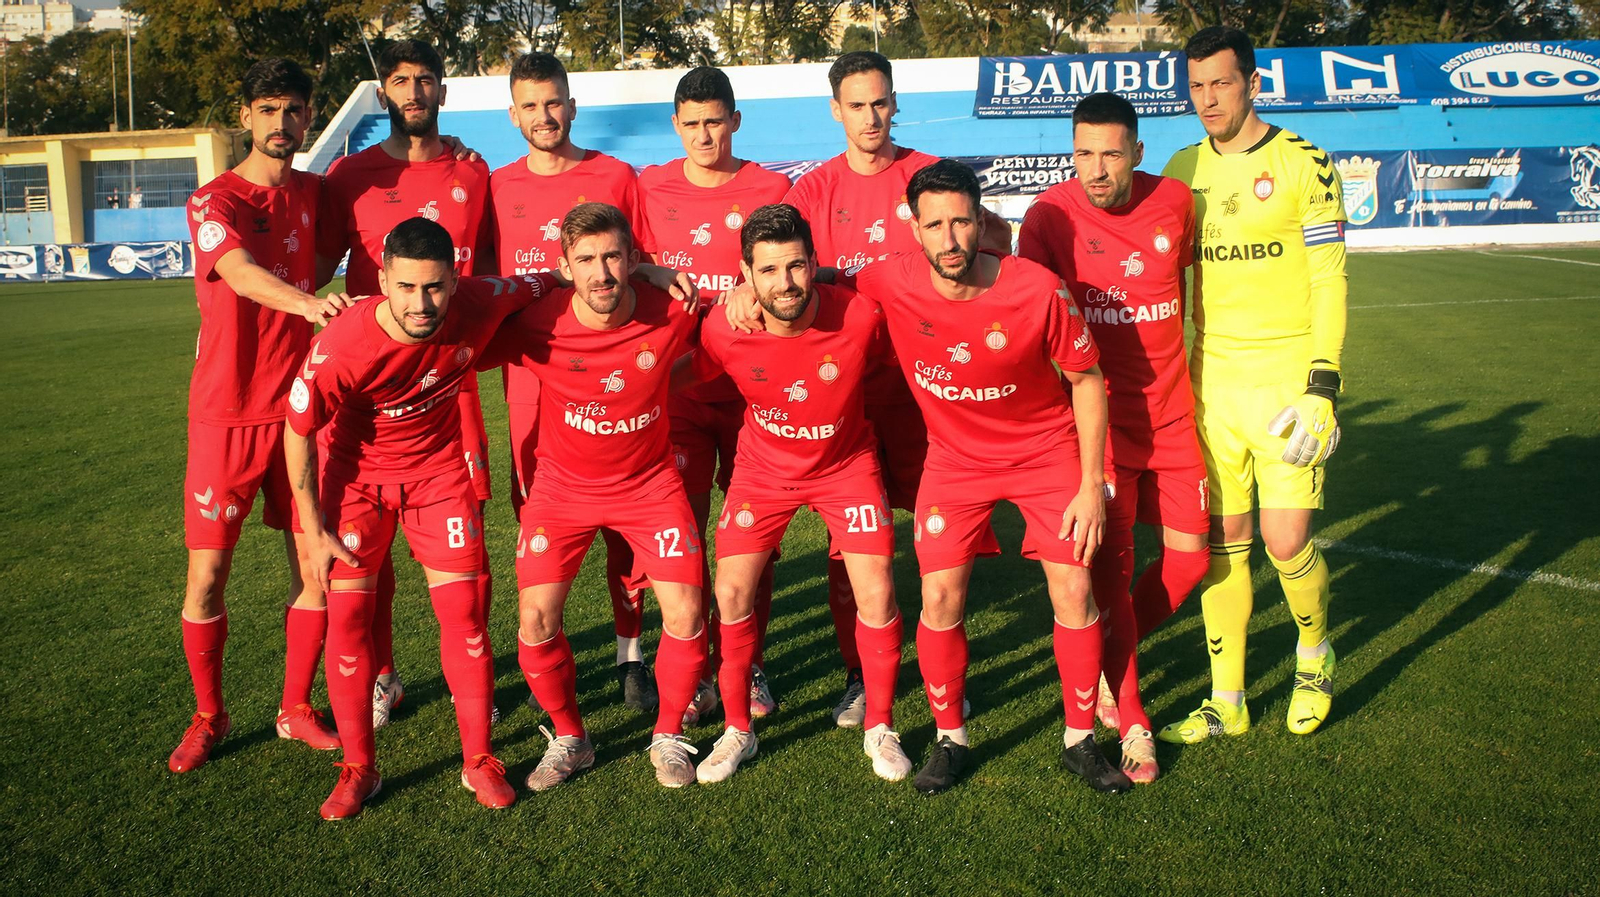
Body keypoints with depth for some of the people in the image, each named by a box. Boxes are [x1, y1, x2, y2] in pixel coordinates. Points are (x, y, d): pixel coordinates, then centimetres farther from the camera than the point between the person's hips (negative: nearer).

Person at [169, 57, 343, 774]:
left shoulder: (315, 194, 8)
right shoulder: (213, 201, -6)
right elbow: (243, 273, -27)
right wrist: (311, 304, -46)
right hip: (227, 412, -3)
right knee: (207, 574, 1)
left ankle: (296, 708, 22)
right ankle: (208, 716, 21)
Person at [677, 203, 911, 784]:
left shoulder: (861, 318, -27)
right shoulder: (725, 332, -24)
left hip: (846, 464, -1)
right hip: (763, 468, 1)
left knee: (877, 597, -7)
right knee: (731, 594, -4)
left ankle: (880, 729, 17)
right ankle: (737, 730, 18)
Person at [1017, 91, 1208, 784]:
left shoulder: (1175, 202, 0)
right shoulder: (1050, 215, -11)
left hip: (1170, 410, 4)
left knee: (1189, 556, 5)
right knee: (1111, 559, -4)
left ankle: (1105, 659, 30)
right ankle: (1128, 717, 12)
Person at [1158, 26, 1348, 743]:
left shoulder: (1302, 164, -5)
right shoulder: (1182, 170, 8)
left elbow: (1329, 282, -7)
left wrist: (1322, 388, -14)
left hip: (1286, 377, -4)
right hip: (1210, 379, 4)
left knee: (1285, 542, -5)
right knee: (1222, 540, 6)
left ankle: (1314, 655, 27)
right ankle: (1226, 703, 18)